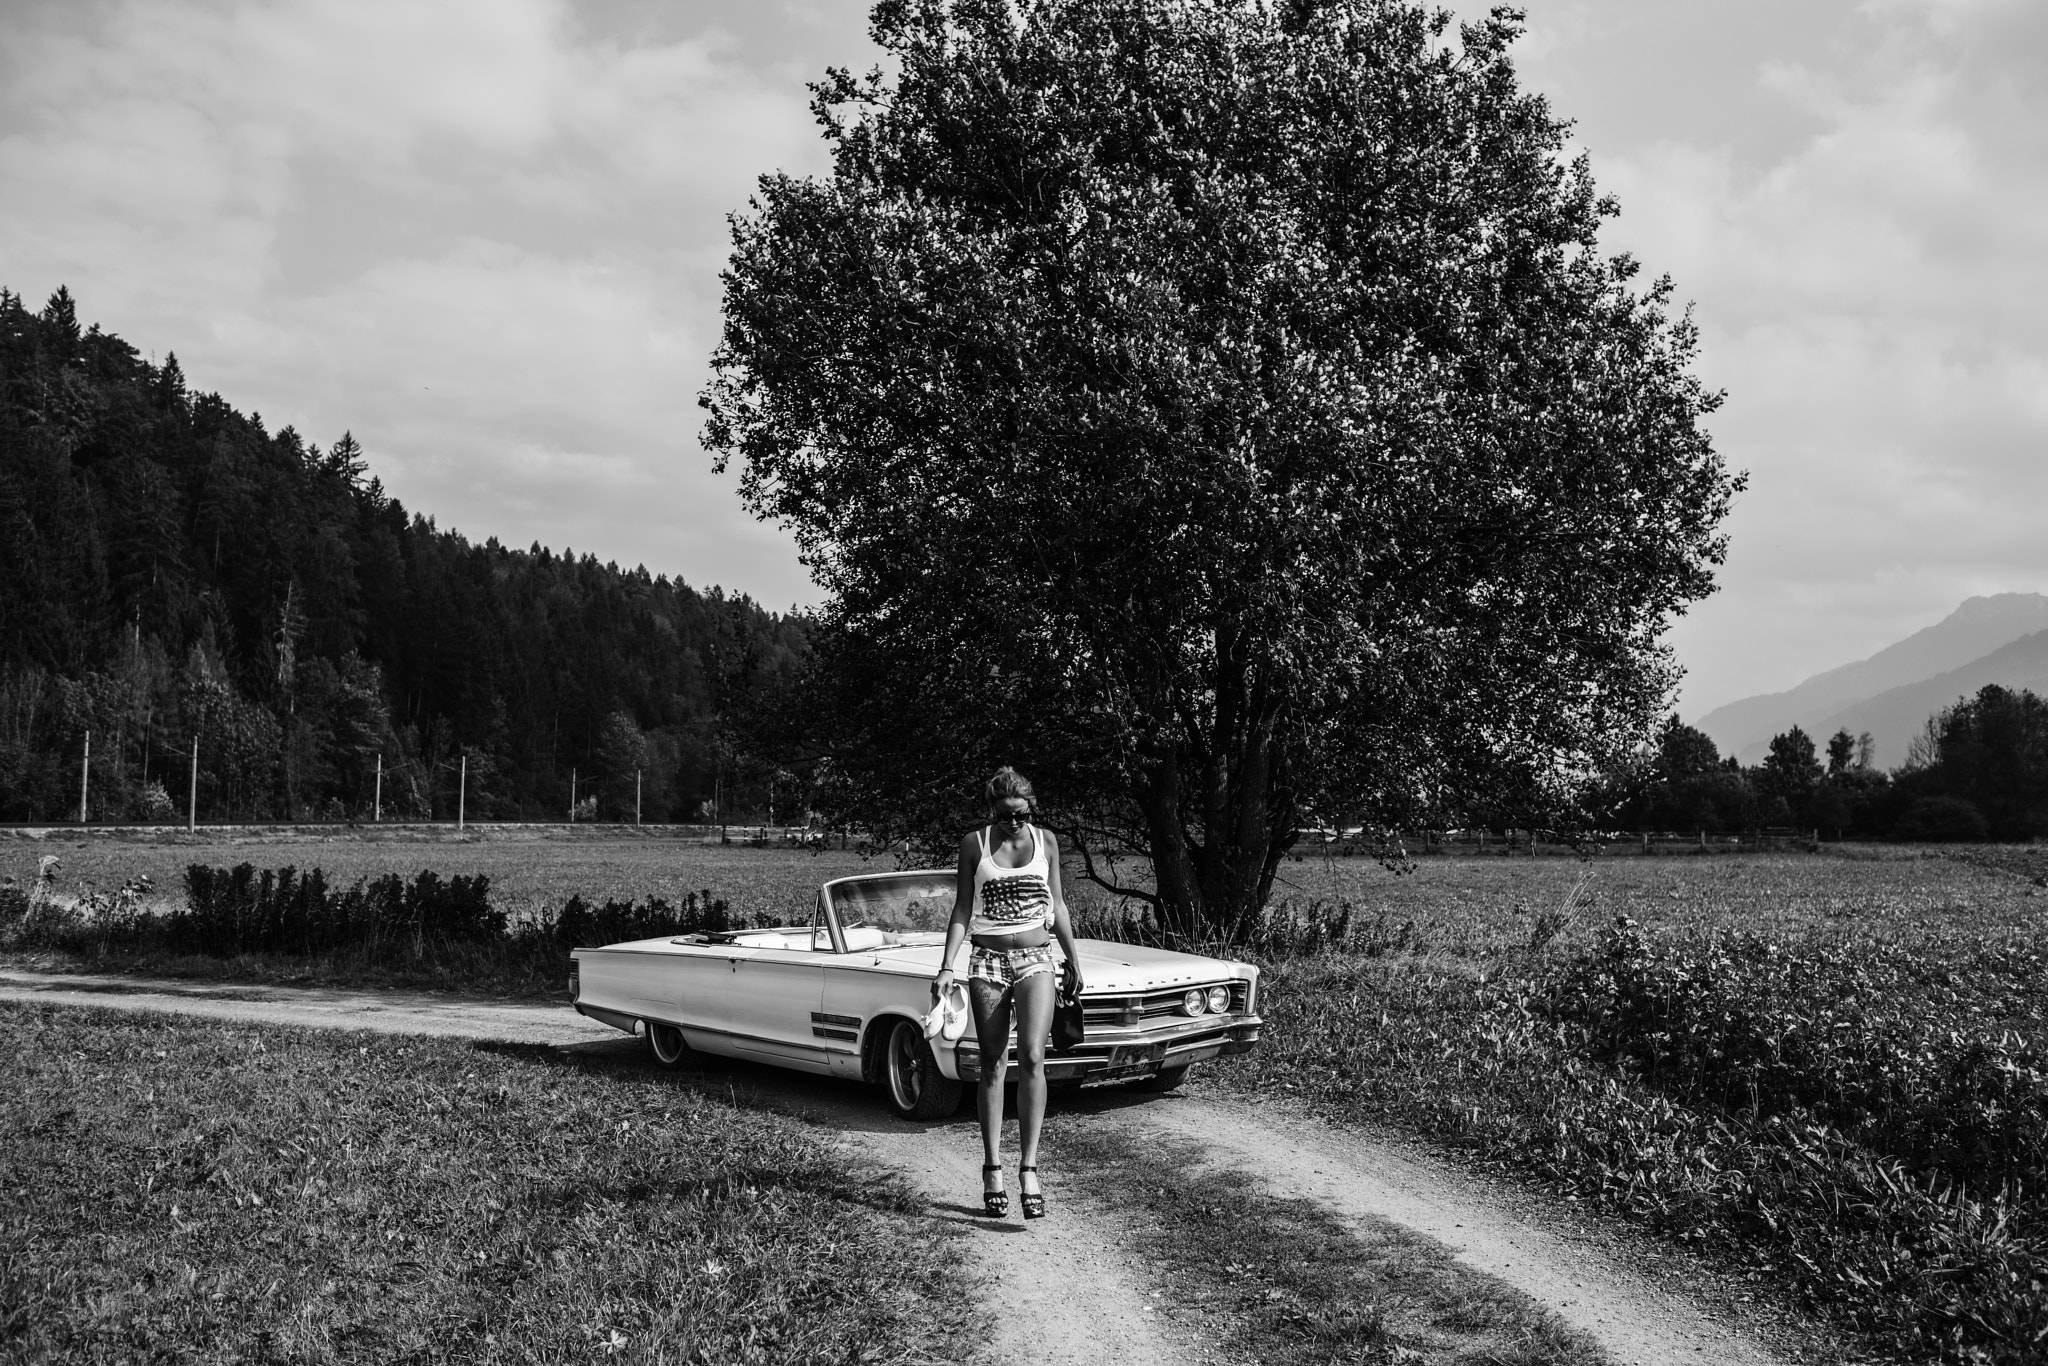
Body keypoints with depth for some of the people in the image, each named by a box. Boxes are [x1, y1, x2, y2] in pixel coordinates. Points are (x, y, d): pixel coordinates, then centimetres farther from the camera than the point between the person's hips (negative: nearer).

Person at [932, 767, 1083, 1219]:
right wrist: (946, 967, -5)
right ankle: (992, 1168, 10)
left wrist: (1073, 961, 15)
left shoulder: (1045, 841, 5)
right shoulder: (973, 844, 1)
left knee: (1032, 1058, -14)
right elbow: (962, 910, 3)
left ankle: (1029, 1168, -15)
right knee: (992, 1065, 3)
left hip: (1036, 960, 0)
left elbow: (1057, 906, 13)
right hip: (987, 961, 0)